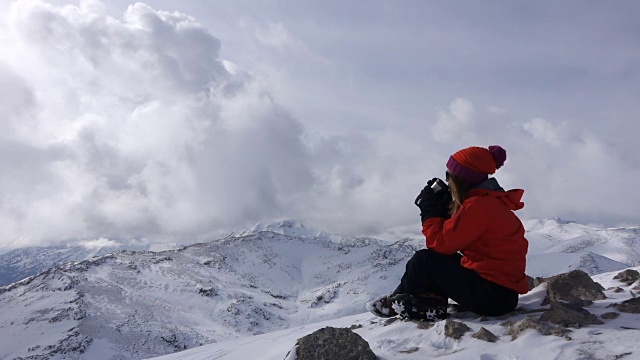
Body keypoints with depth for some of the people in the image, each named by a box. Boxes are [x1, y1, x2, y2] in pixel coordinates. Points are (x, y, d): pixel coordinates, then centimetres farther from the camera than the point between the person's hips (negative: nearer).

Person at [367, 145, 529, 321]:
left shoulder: (478, 205, -18)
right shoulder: (490, 201, 13)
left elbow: (441, 243, -14)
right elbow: (451, 236, 16)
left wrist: (428, 209, -2)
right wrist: (441, 208, 7)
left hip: (493, 296, -10)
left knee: (424, 260, -4)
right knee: (440, 258, 18)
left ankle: (394, 302, 16)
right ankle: (432, 306, 0)